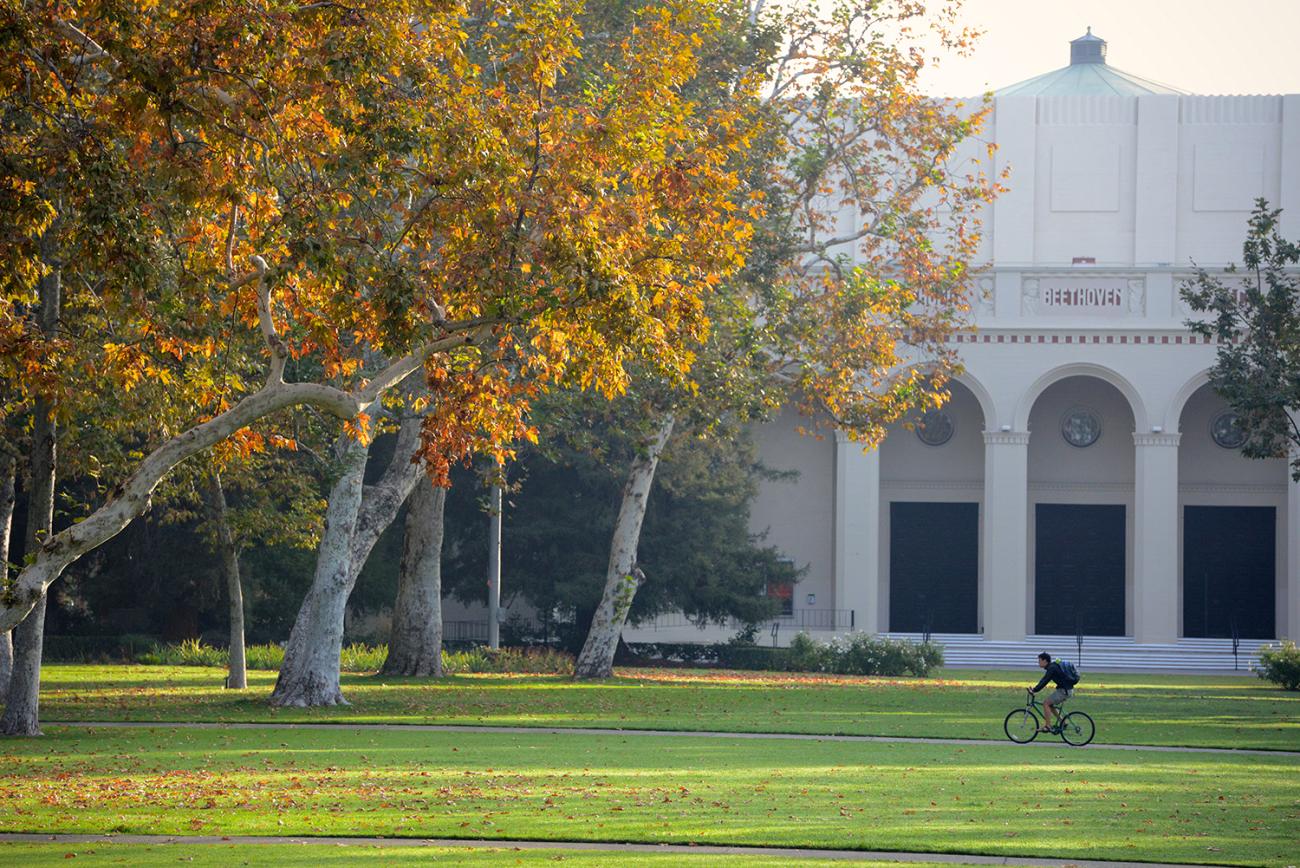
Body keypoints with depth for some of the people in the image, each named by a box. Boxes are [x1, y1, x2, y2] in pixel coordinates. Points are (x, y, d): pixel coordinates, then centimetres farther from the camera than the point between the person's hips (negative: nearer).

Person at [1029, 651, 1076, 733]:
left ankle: (1048, 727, -11)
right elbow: (1043, 680, 21)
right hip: (1064, 689, 10)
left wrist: (1034, 690, -21)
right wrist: (1034, 688, 13)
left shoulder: (1052, 668, -16)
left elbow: (1044, 681, -23)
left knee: (1046, 703, -11)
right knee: (1050, 704, 18)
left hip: (1065, 690, -10)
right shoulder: (1051, 667, 15)